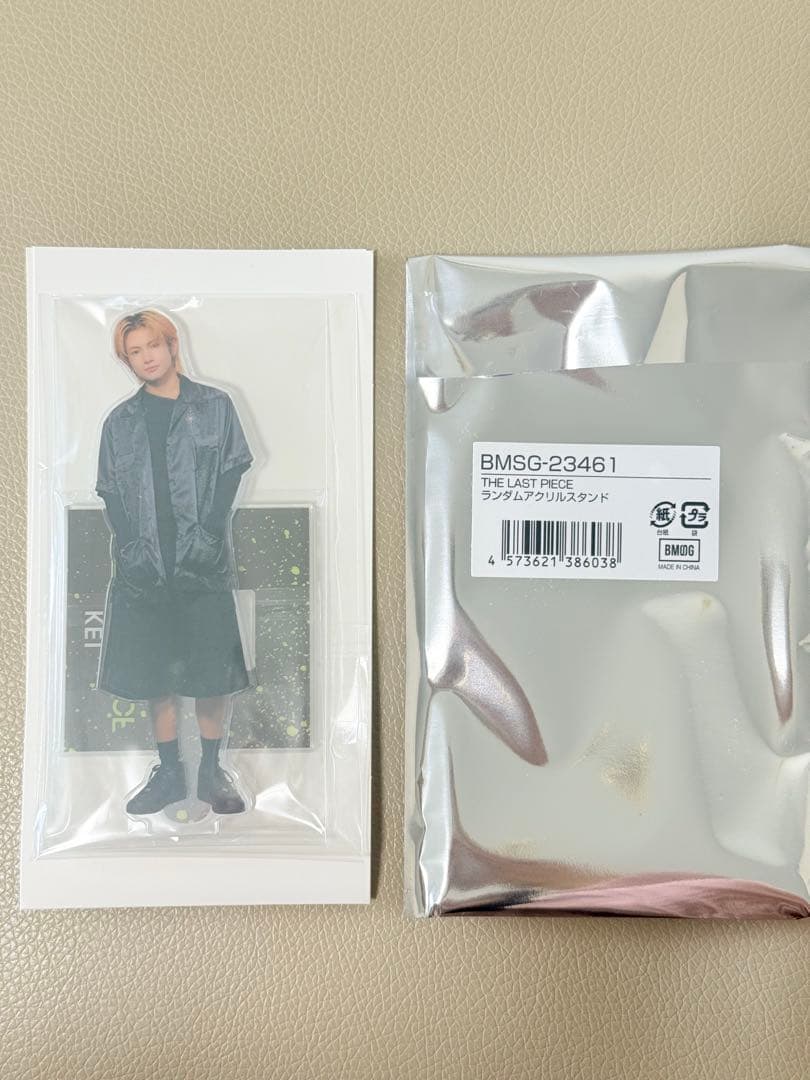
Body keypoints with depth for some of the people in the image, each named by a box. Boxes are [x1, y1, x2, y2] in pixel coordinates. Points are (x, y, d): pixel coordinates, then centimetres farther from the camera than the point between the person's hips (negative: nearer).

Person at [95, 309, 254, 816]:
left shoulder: (214, 405, 6)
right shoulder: (120, 422, 14)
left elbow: (232, 471, 0)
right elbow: (111, 494, 9)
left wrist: (209, 535, -11)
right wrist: (131, 546, -6)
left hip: (205, 563, -2)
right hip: (143, 566, 3)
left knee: (213, 671, 0)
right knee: (154, 673, 7)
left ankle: (212, 771, 16)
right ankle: (169, 771, 21)